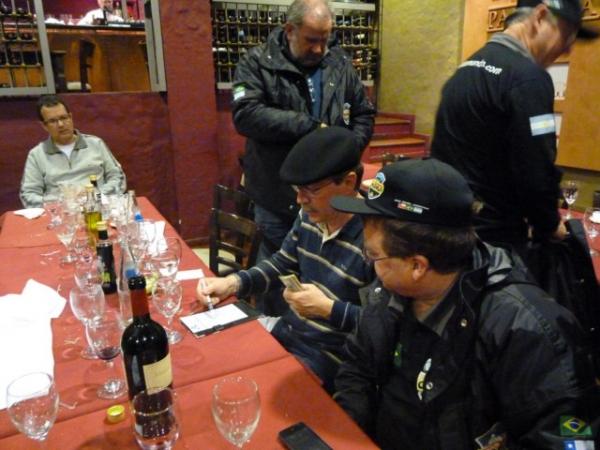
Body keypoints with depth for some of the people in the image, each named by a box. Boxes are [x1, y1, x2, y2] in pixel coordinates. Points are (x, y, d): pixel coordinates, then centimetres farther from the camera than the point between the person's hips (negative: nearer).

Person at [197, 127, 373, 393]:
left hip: (328, 356, -7)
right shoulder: (308, 217, -2)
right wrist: (233, 283, -3)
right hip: (285, 333, 7)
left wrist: (328, 308, -25)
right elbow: (282, 264, 11)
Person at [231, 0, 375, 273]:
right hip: (278, 197, -3)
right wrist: (311, 126, -22)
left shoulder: (340, 63, 6)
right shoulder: (257, 63, -7)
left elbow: (364, 114, 12)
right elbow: (245, 115, -22)